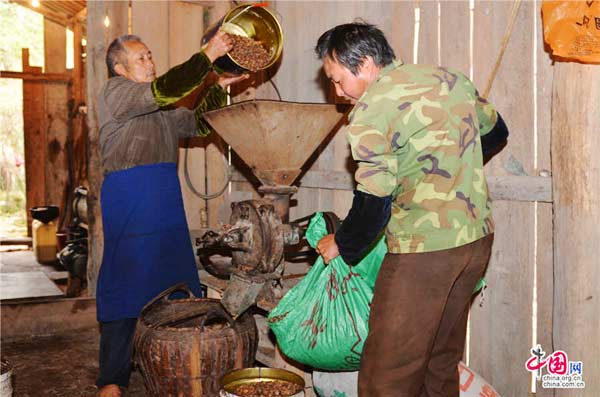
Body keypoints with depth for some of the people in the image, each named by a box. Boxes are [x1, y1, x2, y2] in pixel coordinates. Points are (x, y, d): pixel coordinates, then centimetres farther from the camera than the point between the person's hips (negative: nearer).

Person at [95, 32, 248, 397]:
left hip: (165, 202, 8)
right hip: (129, 199, -8)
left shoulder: (161, 107, 22)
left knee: (174, 286, 8)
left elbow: (197, 124, 25)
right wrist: (208, 56, -17)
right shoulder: (115, 92, -3)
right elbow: (165, 89, -18)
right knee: (127, 288, -6)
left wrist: (220, 87, 15)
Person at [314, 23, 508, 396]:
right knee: (442, 364, 19)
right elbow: (496, 132, 24)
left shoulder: (371, 109, -13)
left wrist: (341, 246, 3)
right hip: (478, 237, 8)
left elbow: (373, 205, -14)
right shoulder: (450, 78, 10)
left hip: (424, 250, -8)